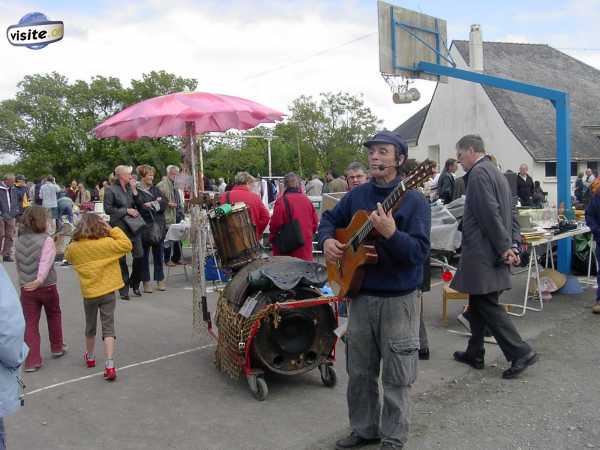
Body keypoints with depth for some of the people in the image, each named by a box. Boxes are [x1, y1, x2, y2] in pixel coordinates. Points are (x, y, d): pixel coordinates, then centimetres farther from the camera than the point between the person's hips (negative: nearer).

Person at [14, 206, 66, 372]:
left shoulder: (19, 241, 3)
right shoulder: (46, 240, -13)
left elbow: (18, 265, 12)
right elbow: (45, 263, -27)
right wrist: (40, 280, -36)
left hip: (26, 288, 3)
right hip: (47, 287, -3)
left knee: (30, 323, 6)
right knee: (54, 315, 21)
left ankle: (32, 360, 3)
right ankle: (57, 347, 36)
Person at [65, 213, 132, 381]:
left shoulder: (74, 247, -5)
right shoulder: (106, 243, -16)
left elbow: (68, 256, 16)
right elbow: (127, 245, -8)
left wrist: (76, 240, 11)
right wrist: (113, 230, -5)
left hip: (88, 293, 3)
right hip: (107, 292, -3)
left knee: (90, 327, 22)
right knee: (108, 328, 1)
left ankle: (90, 357, 43)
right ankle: (109, 365, -9)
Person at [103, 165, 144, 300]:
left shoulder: (130, 187, 11)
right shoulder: (111, 190, -4)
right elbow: (108, 209, -8)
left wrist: (134, 190, -3)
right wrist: (126, 210, -11)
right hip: (119, 228, -4)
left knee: (139, 256, 0)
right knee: (121, 259, 3)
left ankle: (135, 284, 21)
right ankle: (124, 290, 13)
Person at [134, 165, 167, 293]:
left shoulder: (155, 189, 13)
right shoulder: (136, 190, -4)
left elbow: (164, 205, 3)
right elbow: (141, 207, -16)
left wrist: (151, 204, -9)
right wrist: (156, 203, -9)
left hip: (158, 226, 5)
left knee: (159, 253, 8)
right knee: (145, 255, 3)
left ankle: (160, 281, 15)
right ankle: (146, 282, 10)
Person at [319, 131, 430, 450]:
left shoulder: (413, 201, -12)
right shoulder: (356, 196, 4)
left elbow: (420, 252, -19)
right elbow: (329, 218, 18)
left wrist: (391, 233, -34)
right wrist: (327, 240, -3)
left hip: (398, 300, -5)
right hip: (361, 295, 5)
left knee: (396, 377, 8)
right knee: (359, 371, 16)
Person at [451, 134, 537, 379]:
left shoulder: (478, 173, -13)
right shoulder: (496, 173, 18)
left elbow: (491, 213, -20)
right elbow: (511, 212, 16)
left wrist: (505, 247, -16)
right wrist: (513, 244, 10)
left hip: (482, 254, -10)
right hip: (492, 252, 10)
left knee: (488, 304, -3)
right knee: (478, 303, 15)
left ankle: (521, 353, 1)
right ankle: (474, 353, 24)